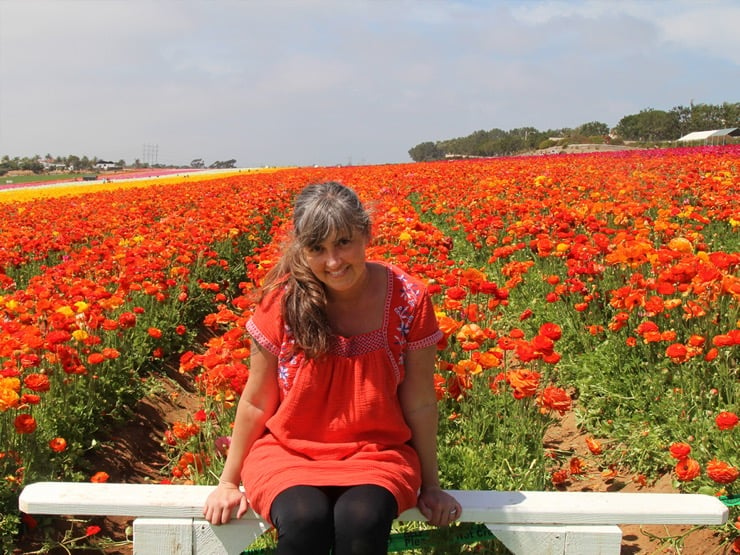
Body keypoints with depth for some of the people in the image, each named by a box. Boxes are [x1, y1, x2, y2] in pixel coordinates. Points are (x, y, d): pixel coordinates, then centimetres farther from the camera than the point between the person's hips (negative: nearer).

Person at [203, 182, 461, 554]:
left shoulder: (409, 300, -10)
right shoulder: (282, 301, -11)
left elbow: (420, 404, 0)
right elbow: (256, 403, 1)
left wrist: (431, 485, 8)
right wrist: (229, 481, 7)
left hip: (376, 453, 0)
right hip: (289, 452, 0)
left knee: (362, 521, -32)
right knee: (304, 520, -32)